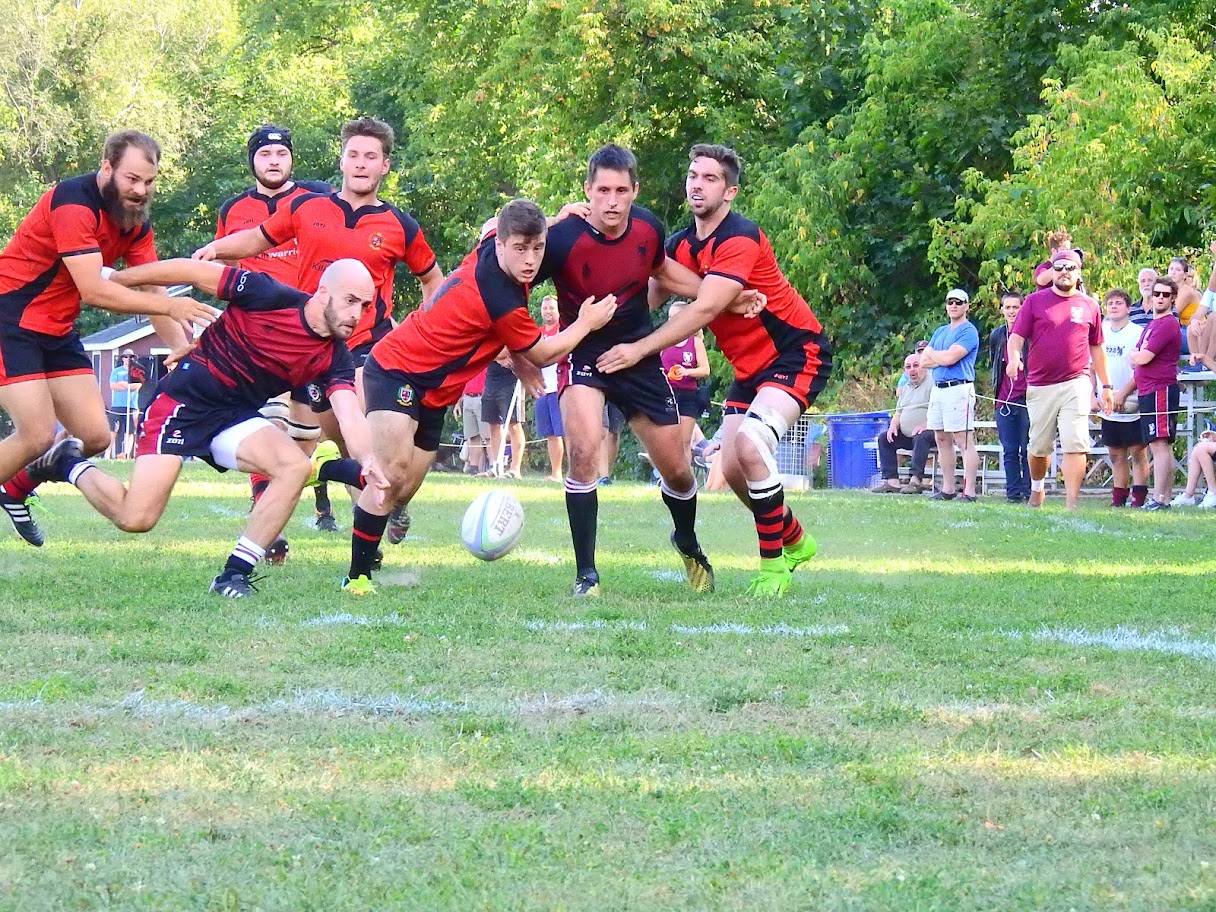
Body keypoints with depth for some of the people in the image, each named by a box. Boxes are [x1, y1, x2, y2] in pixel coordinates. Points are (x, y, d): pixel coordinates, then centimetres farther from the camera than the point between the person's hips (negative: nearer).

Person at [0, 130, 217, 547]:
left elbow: (153, 293, 4)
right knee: (38, 437, -18)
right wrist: (169, 306, -27)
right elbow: (93, 291, -28)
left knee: (95, 437, 4)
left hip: (56, 331, 8)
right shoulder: (74, 202, -23)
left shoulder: (136, 224, 4)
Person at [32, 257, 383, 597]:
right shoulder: (270, 296, -19)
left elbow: (350, 415, -18)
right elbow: (190, 271, -11)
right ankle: (67, 466, 15)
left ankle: (235, 574, -12)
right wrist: (115, 278, -5)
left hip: (236, 415, 5)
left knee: (296, 466, -21)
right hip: (184, 401, -5)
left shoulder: (334, 360, -5)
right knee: (135, 519, -15)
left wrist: (366, 461, -40)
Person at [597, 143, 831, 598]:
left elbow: (703, 310, -30)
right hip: (750, 364, 9)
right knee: (732, 468, 2)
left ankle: (775, 565, -14)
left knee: (749, 444, -27)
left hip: (796, 353, -9)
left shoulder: (741, 239, -23)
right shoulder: (680, 245, 3)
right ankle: (795, 542, 28)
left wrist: (638, 349, -30)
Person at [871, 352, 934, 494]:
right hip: (906, 434, 9)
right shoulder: (905, 388, 21)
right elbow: (898, 413, 24)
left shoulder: (932, 384, -7)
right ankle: (892, 481, -15)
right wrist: (893, 426, 2)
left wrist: (926, 425, -31)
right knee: (883, 438, -6)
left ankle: (915, 481, -40)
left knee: (921, 438, -38)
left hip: (930, 431, -9)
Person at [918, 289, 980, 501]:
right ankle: (947, 489, 16)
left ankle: (969, 491, -14)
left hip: (958, 388, -9)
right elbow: (924, 361, 12)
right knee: (942, 439, 10)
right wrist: (943, 357, -5)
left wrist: (932, 354, 3)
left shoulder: (968, 331, -5)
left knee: (964, 441, -10)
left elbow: (950, 358, -17)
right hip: (938, 388, 9)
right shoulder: (940, 332, 21)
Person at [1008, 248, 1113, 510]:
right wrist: (1014, 358, -22)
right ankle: (1037, 488, 37)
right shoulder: (1035, 301, 6)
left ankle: (1072, 505, -16)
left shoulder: (1089, 306, 11)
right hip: (1039, 386, 0)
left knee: (1075, 445, -13)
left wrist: (1106, 385, 20)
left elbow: (1096, 348, 20)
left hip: (1075, 383, 0)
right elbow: (1017, 336, 0)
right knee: (1039, 447, 9)